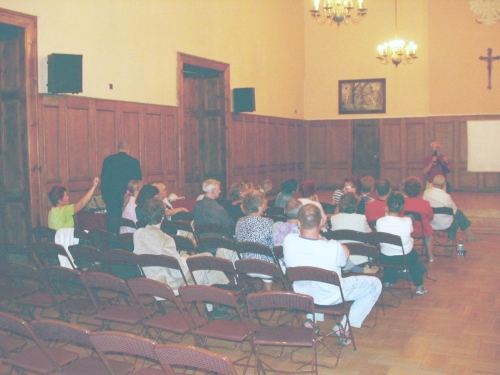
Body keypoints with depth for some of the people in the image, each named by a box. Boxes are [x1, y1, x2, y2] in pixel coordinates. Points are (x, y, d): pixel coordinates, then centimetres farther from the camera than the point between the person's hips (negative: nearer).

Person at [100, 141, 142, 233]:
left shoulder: (108, 160, -1)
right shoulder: (134, 162, -1)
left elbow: (104, 179, 0)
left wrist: (105, 196, 7)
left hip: (112, 198, 0)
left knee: (113, 226, 3)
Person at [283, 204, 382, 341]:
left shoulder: (288, 241, -25)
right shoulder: (334, 248, -35)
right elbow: (345, 254, -10)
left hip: (301, 294, 4)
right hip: (331, 297, -4)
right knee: (375, 284, 14)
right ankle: (344, 326, 10)